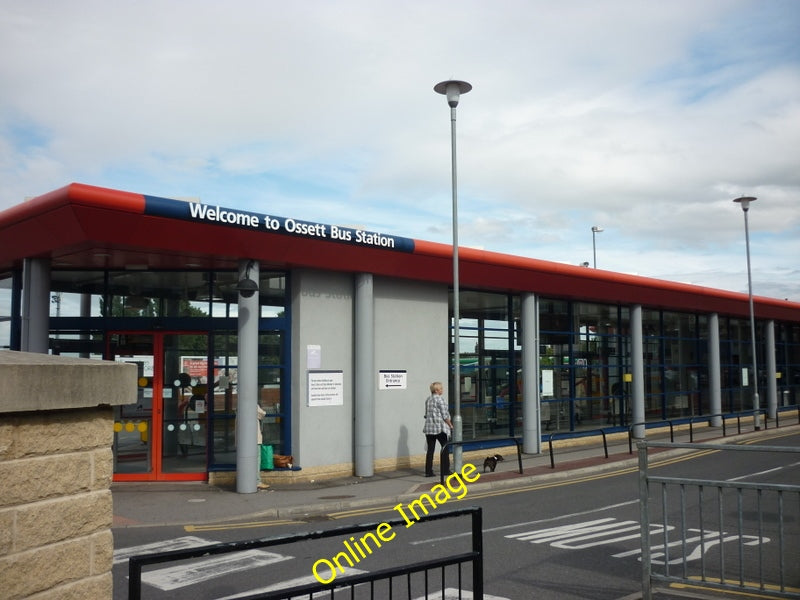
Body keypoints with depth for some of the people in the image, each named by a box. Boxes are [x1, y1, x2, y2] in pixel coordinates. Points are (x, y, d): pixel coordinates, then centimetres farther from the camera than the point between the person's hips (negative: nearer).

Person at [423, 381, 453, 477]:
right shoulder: (440, 400, -11)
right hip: (440, 428, -6)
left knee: (430, 449, 6)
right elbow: (445, 416, -11)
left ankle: (428, 471, 4)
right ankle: (445, 470, 8)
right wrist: (450, 425, -1)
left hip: (428, 428, 6)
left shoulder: (428, 400, 11)